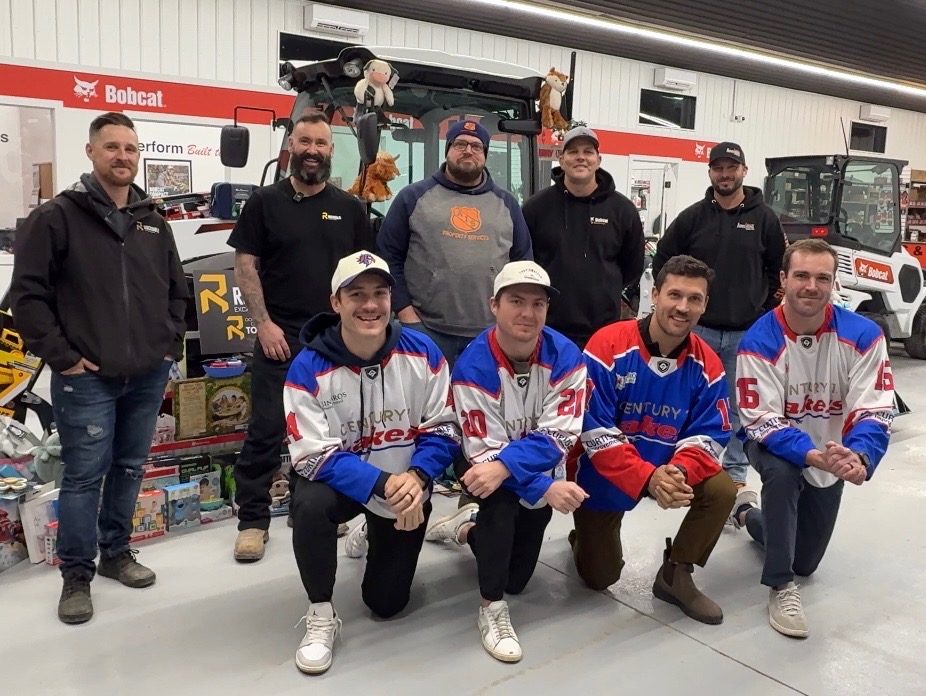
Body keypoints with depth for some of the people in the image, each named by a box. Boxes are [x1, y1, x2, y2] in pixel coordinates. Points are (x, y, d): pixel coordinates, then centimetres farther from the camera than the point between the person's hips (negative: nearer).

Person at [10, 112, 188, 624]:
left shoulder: (154, 222, 12)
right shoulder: (56, 217, -5)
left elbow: (177, 289, 19)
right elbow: (27, 294, -7)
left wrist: (171, 345, 9)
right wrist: (60, 356, -10)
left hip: (148, 375, 5)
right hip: (87, 378, -5)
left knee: (130, 469, 15)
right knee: (84, 475, 0)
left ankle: (116, 552, 32)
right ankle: (77, 574, 16)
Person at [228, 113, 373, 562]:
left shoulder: (349, 208, 10)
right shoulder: (264, 202, 2)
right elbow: (245, 265, -1)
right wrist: (264, 323, -10)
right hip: (279, 337, -2)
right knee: (266, 431, -2)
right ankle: (253, 520, 8)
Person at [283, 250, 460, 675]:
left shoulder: (422, 352, -15)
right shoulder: (308, 369, -21)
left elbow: (443, 428, -10)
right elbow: (316, 456, -24)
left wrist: (415, 477, -29)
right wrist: (382, 485, -37)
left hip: (406, 484, 2)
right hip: (340, 480, -1)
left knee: (386, 603, 8)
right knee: (309, 505, -37)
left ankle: (373, 538, 44)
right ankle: (321, 616, -11)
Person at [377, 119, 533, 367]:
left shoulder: (506, 203, 13)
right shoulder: (414, 196, 4)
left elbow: (523, 263, 15)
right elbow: (389, 257, 3)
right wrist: (405, 311, -5)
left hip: (491, 334, 3)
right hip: (427, 330, -2)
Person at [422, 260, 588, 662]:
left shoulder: (566, 357, -20)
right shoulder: (472, 367, -26)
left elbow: (556, 437, -25)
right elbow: (485, 451, -26)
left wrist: (505, 465, -41)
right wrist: (547, 490, -37)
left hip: (541, 469, 3)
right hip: (483, 465, -3)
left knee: (517, 579, 7)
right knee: (502, 497, -37)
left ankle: (468, 528, 36)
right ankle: (492, 609, -17)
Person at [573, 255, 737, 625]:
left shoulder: (707, 365, -12)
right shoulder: (608, 345, -25)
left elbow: (709, 435, -11)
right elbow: (595, 432, -26)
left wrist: (679, 471, -33)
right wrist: (647, 478, -35)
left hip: (671, 469, 3)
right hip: (604, 474, -3)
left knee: (722, 491, -23)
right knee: (599, 578, 2)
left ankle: (675, 575, 2)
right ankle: (587, 537, 39)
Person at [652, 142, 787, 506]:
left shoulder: (764, 218, 2)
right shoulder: (692, 216, 1)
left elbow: (780, 268, 8)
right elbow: (663, 259, 7)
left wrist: (765, 309, 4)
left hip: (746, 333, 0)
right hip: (698, 329, 0)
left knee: (740, 406, 8)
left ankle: (736, 476, 20)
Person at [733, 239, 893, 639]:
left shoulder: (863, 335, -19)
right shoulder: (759, 342, -25)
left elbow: (874, 411, -21)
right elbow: (762, 422, -28)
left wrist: (857, 457, -42)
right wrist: (815, 456, -45)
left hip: (834, 455, 3)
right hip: (774, 443, -3)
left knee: (806, 563, 13)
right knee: (782, 471, -40)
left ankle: (749, 516, 46)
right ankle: (781, 587, -21)